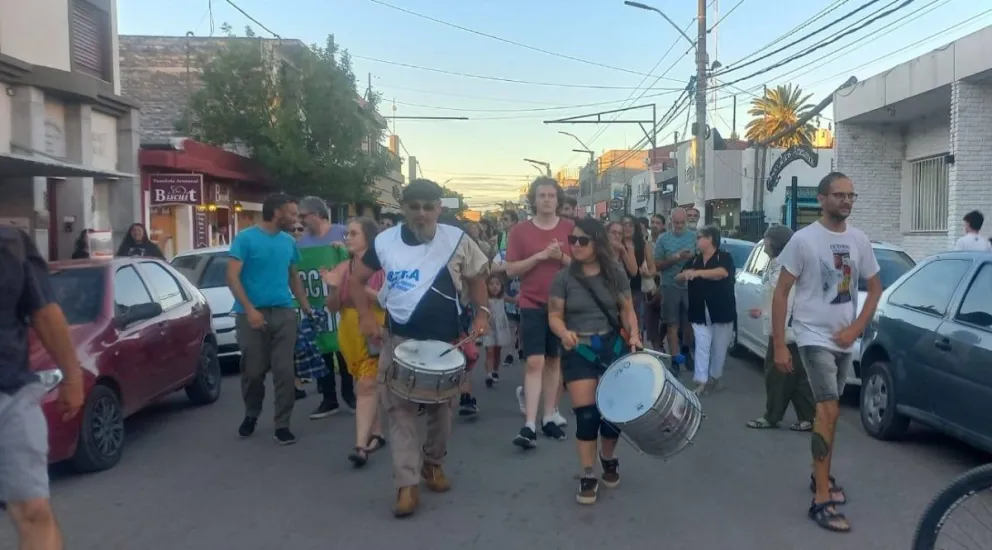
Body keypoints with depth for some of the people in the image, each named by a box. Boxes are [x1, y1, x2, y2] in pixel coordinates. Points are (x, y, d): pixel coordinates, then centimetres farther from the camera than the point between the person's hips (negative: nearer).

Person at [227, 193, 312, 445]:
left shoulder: (289, 242, 9)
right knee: (253, 370, 6)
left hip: (284, 313, 3)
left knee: (284, 371, -1)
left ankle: (282, 425, 8)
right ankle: (251, 415, 32)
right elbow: (232, 276, -9)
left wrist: (306, 307, 10)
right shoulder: (246, 238, -6)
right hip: (252, 313, -3)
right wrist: (250, 309, -18)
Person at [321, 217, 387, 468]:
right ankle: (376, 434, 25)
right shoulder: (342, 268, 4)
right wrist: (334, 289, -13)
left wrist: (364, 289, -22)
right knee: (369, 386, 14)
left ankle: (361, 445, -14)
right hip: (350, 334, 5)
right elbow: (333, 308, 7)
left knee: (367, 386, -11)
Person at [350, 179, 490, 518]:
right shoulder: (384, 242, -4)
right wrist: (365, 316, -6)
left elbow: (476, 278, 9)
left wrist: (481, 313, -3)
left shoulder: (457, 241, -5)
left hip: (445, 340, 1)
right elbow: (357, 280, 6)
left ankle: (433, 463, 36)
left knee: (440, 406, 13)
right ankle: (407, 484, -2)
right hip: (398, 339, 0)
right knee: (400, 408, -5)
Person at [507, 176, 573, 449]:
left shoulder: (570, 229, 2)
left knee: (554, 361, 11)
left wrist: (561, 257, -16)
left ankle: (550, 417, 22)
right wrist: (539, 256, -17)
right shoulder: (520, 230, -1)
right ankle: (529, 425, -10)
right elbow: (511, 270, -5)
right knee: (535, 363, -10)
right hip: (532, 305, -2)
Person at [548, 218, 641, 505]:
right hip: (578, 352, -1)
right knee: (586, 413, -4)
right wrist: (564, 333, -25)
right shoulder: (564, 278, -5)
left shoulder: (616, 274, 1)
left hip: (613, 346, 2)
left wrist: (634, 334, -11)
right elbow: (554, 315, -4)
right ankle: (587, 475, 11)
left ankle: (609, 459, 34)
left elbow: (627, 311, 7)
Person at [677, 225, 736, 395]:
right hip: (700, 313, 4)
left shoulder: (725, 257, -4)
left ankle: (714, 377, 24)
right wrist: (685, 274, -12)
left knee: (719, 348, 7)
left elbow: (722, 273, -25)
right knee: (701, 347, -4)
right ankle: (701, 381, -7)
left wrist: (698, 273, -34)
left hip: (721, 312, -3)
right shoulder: (694, 260, 14)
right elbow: (678, 277, 12)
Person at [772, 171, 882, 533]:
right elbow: (781, 293, -10)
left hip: (844, 340, 6)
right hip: (814, 337, -6)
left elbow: (875, 287, 14)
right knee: (829, 411, -14)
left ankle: (820, 476, 33)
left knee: (827, 410, 16)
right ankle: (821, 501, -10)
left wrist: (856, 328, 0)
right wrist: (779, 346, -14)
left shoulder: (859, 240, 4)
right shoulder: (804, 239, -12)